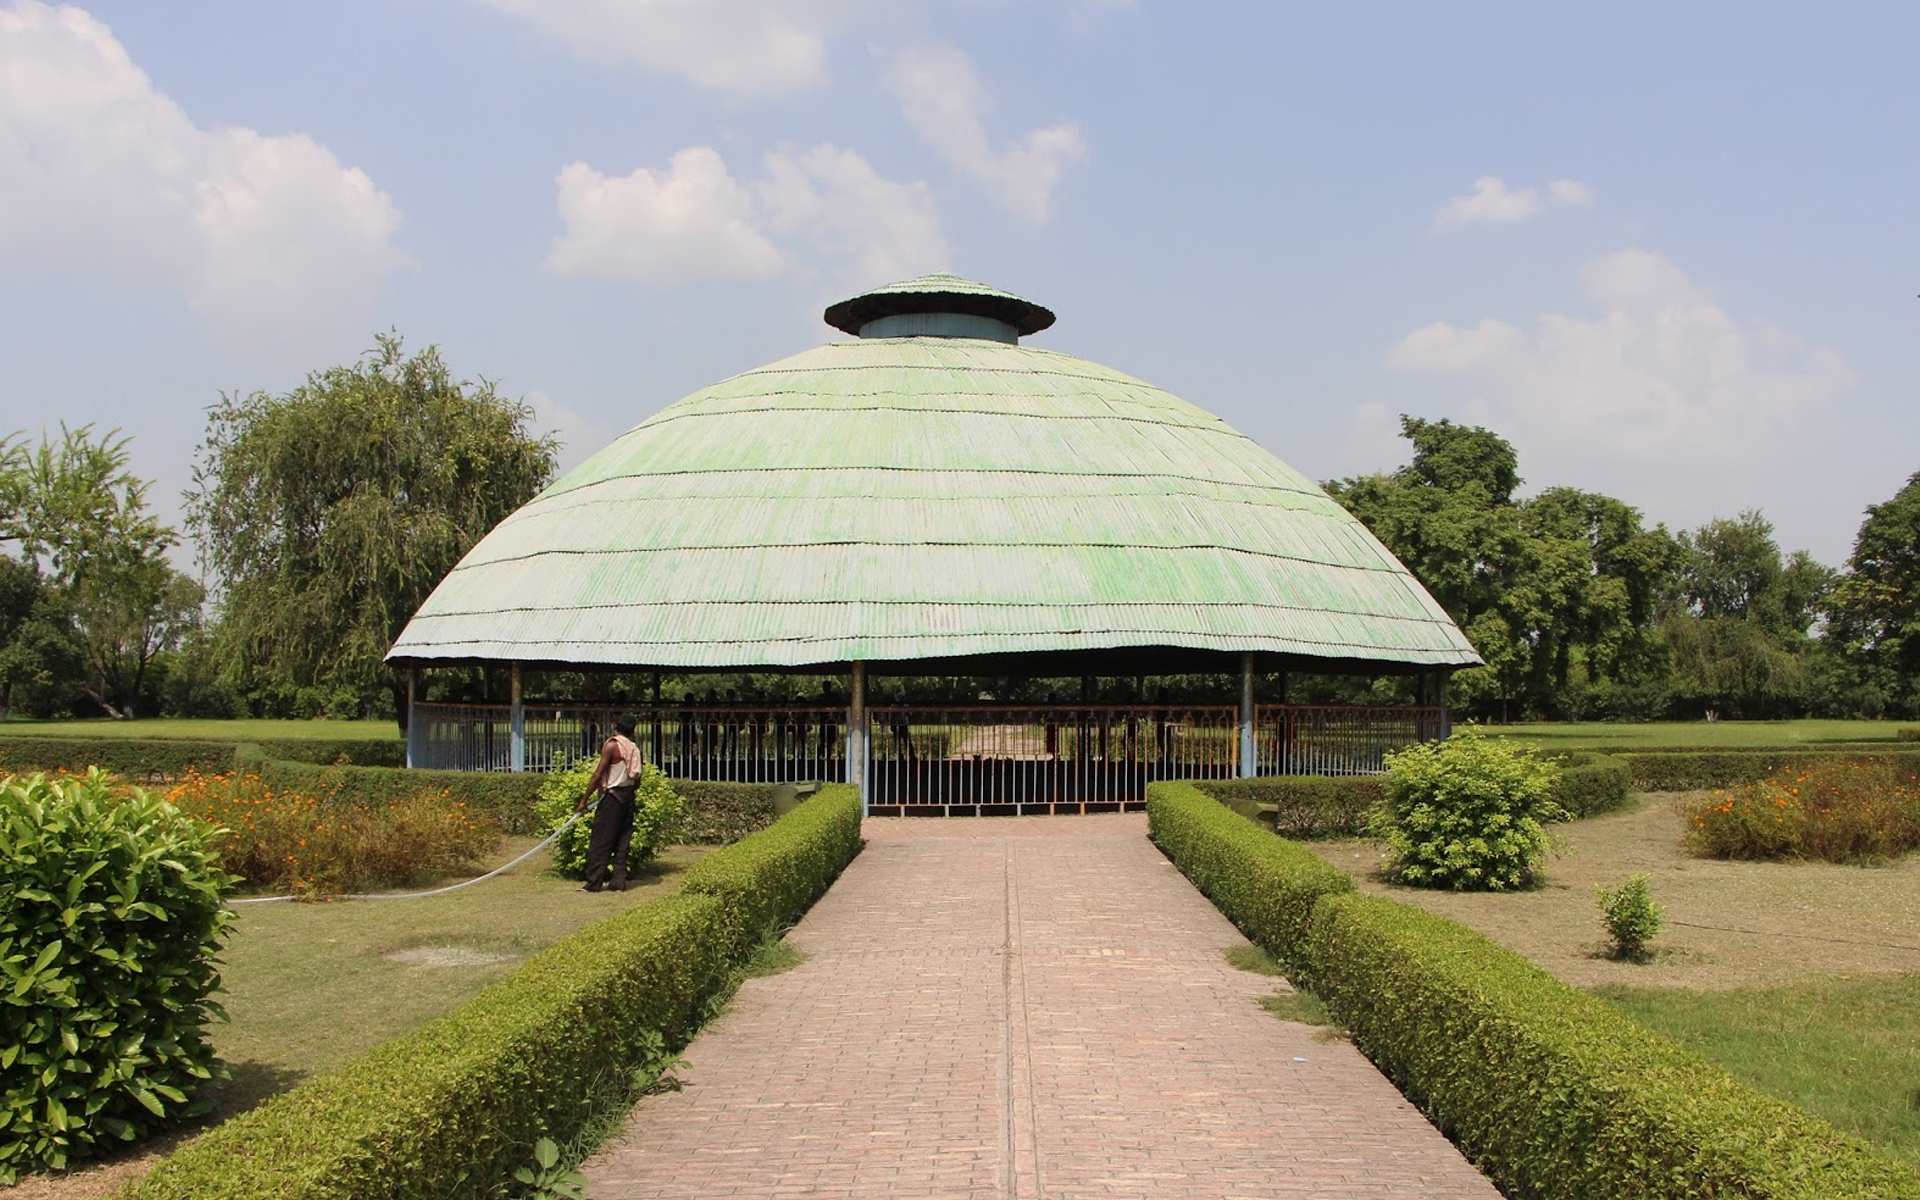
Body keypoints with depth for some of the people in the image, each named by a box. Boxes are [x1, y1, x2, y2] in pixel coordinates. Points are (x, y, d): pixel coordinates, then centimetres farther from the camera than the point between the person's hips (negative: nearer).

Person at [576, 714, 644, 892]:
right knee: (622, 841, 9)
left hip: (612, 796, -7)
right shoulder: (634, 749, 9)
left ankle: (594, 882, -4)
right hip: (628, 797, 7)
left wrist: (584, 801, -9)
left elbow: (598, 775, -12)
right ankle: (618, 881, 8)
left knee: (600, 841, -3)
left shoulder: (612, 745, -9)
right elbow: (637, 781, 10)